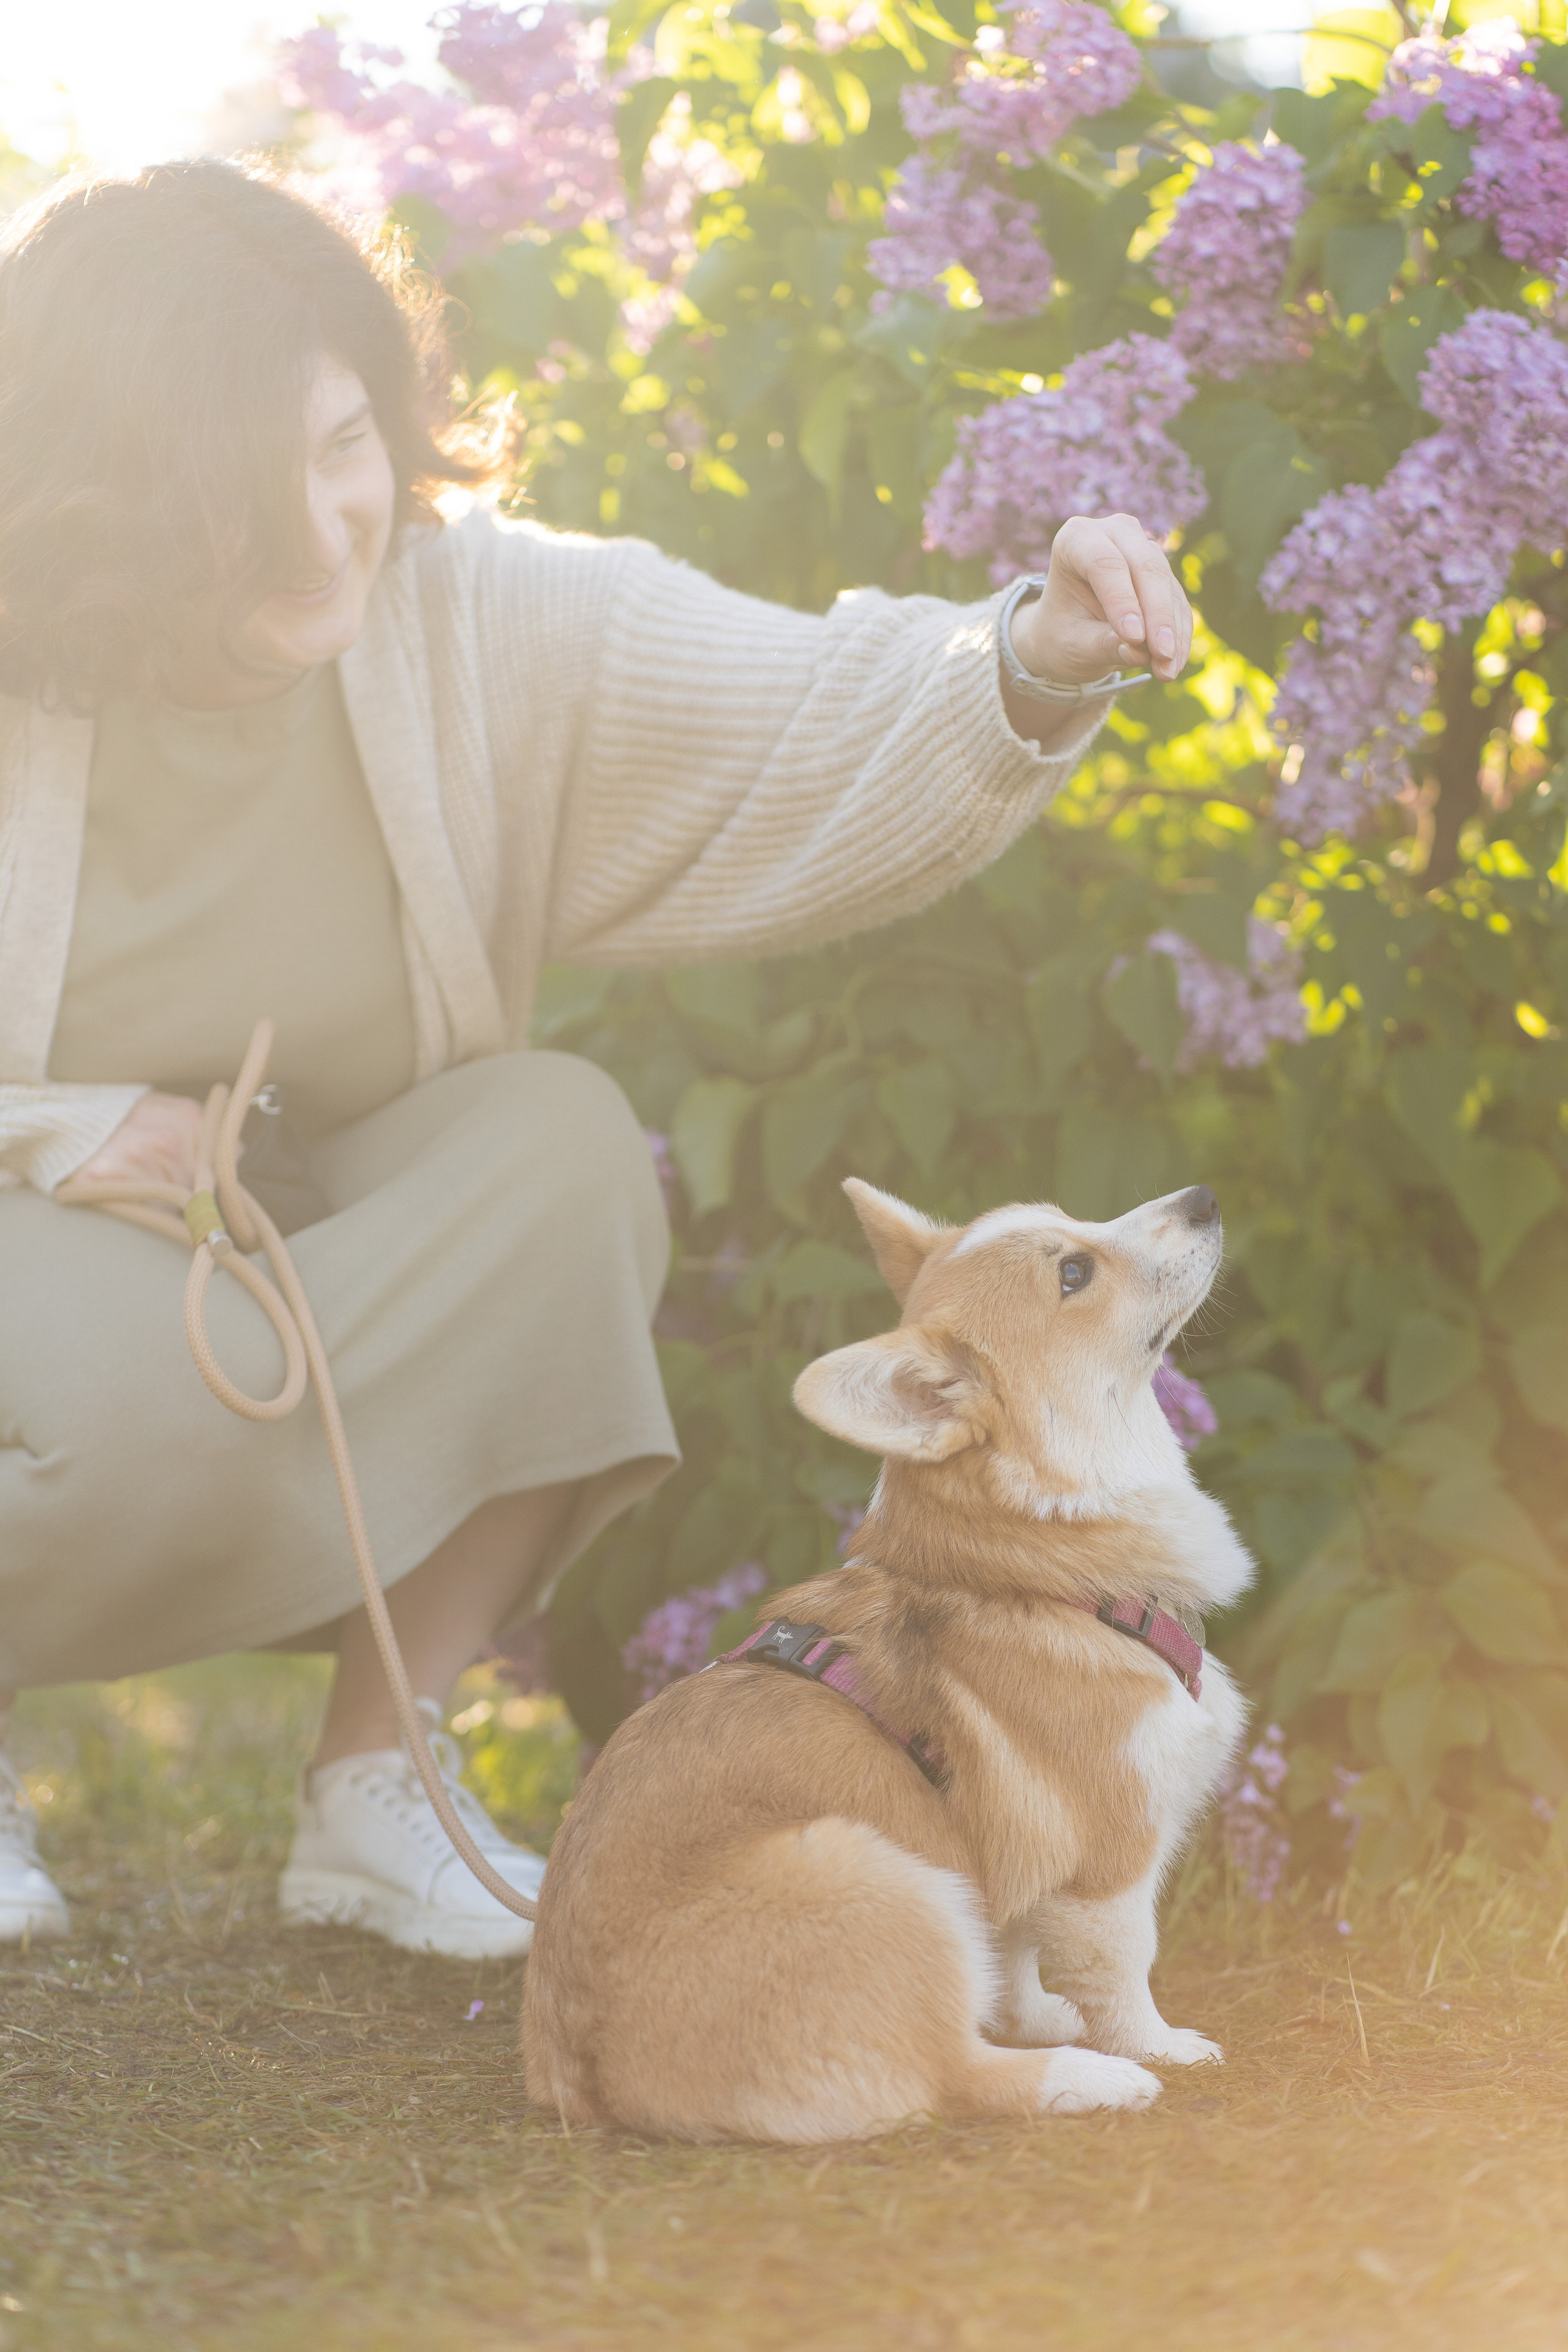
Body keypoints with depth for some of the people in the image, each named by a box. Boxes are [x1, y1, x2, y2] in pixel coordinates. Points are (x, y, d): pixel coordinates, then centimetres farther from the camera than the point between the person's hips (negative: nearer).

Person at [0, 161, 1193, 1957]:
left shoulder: (471, 616, -12)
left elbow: (804, 729, -21)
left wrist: (1032, 668, -41)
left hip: (321, 1299, 4)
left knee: (557, 1136, -25)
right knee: (164, 1399, -37)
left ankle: (374, 1785, -10)